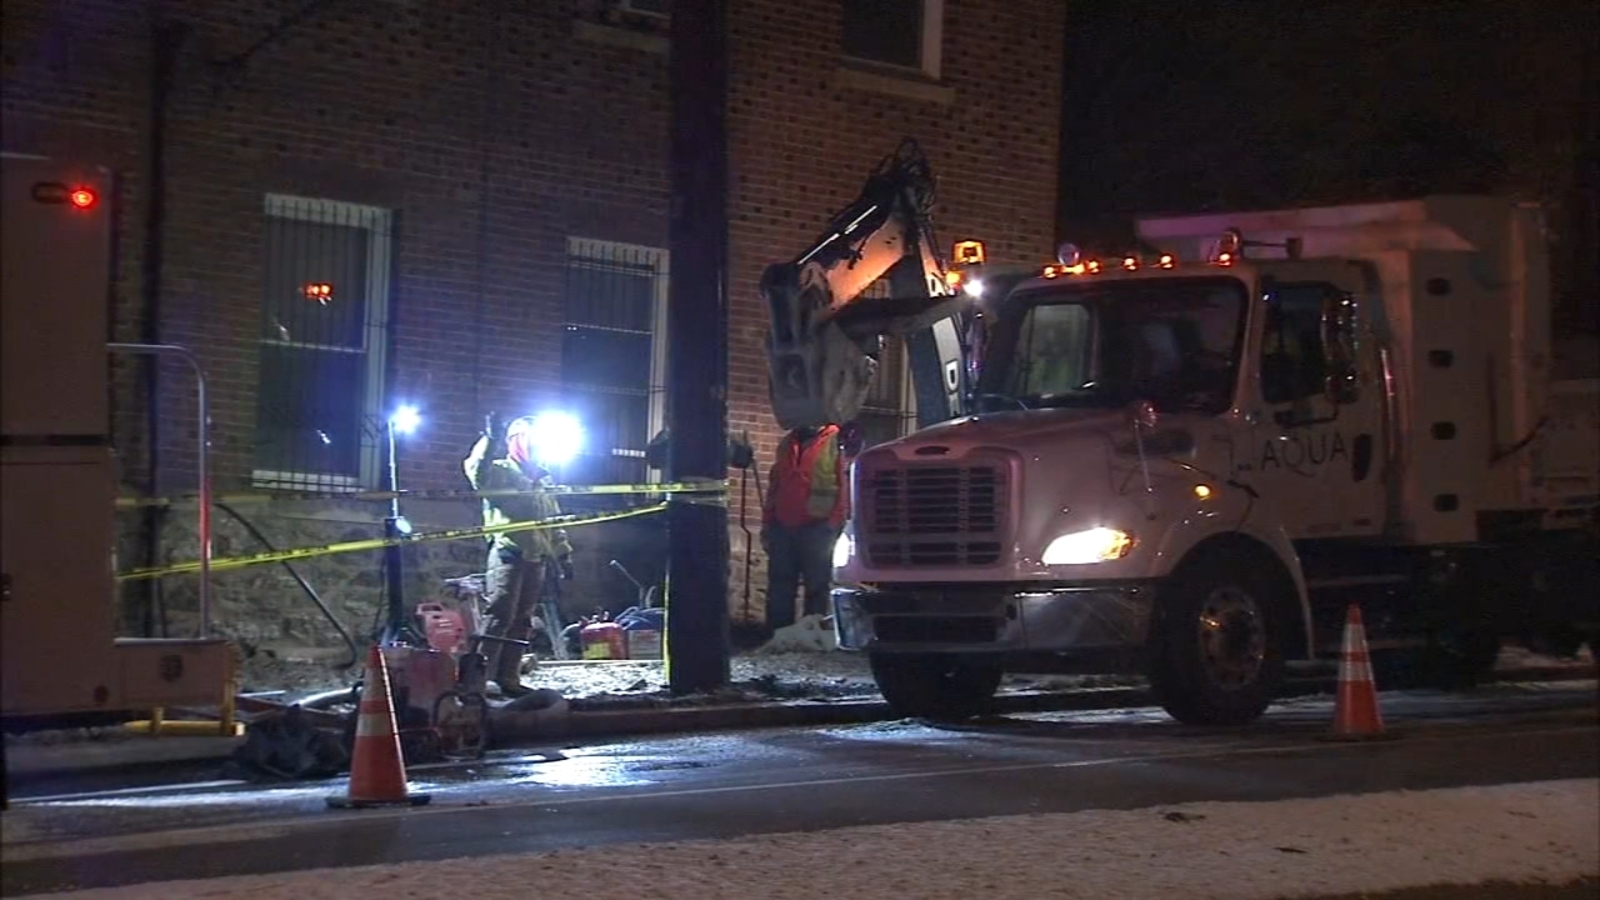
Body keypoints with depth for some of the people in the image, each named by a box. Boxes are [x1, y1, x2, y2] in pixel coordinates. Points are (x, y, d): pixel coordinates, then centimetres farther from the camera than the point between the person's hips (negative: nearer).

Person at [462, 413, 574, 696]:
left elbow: (554, 522, 27)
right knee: (500, 617, -13)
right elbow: (476, 471, -23)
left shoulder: (543, 479, 23)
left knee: (522, 622, 6)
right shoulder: (501, 471, 0)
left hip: (536, 558, 7)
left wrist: (563, 555, 22)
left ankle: (509, 678, 8)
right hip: (508, 553, -7)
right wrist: (490, 440, -31)